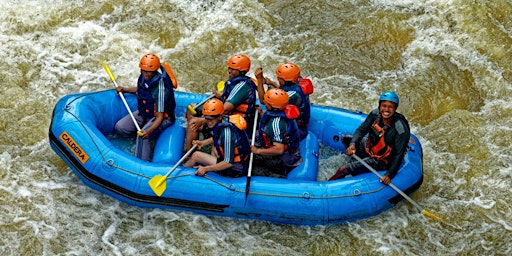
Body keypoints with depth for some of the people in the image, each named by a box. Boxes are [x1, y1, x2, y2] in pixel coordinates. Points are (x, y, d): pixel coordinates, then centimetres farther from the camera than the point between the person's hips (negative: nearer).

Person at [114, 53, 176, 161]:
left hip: (162, 117, -9)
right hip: (144, 113, 9)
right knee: (120, 127, -3)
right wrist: (124, 90, 8)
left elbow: (160, 117, -29)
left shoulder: (159, 88, -31)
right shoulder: (143, 78, -9)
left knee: (142, 136, -34)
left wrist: (149, 130, -45)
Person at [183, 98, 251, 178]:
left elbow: (229, 163, -27)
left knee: (196, 155, -2)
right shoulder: (223, 121, -3)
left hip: (235, 171, -9)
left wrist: (206, 169, -23)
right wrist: (204, 142, 14)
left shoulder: (227, 131, -28)